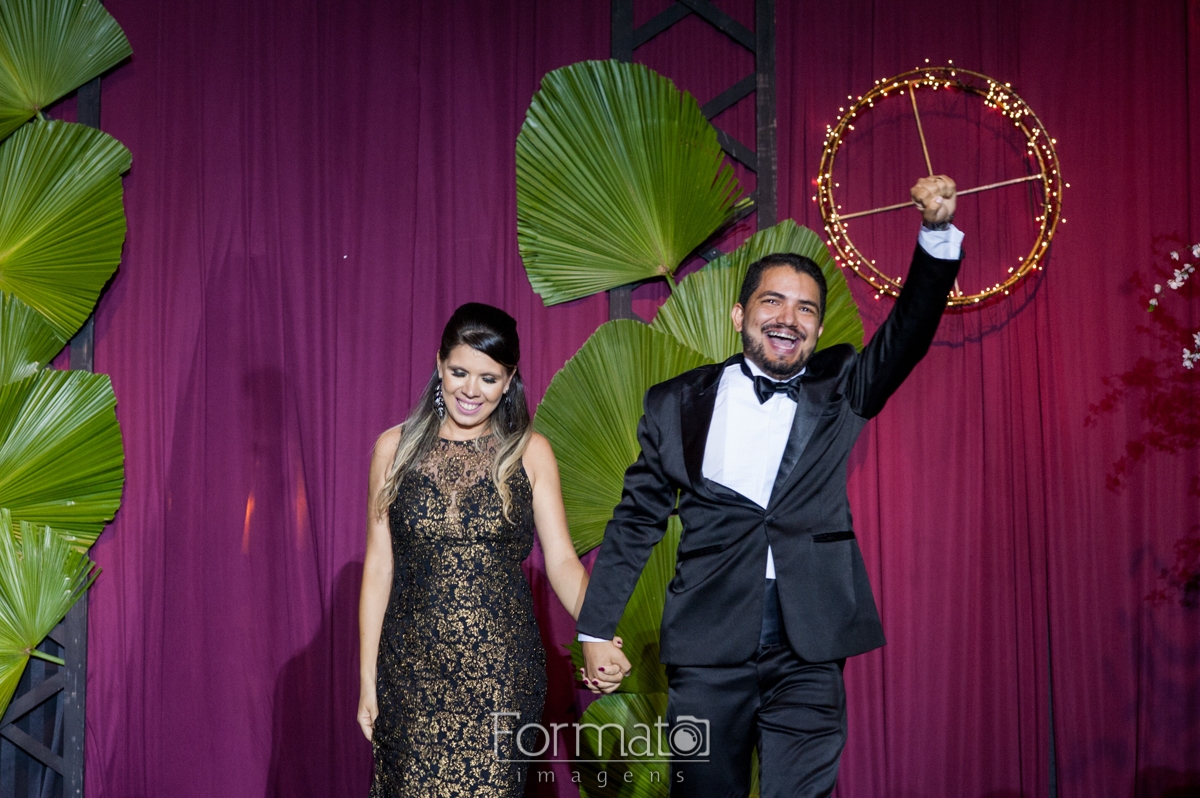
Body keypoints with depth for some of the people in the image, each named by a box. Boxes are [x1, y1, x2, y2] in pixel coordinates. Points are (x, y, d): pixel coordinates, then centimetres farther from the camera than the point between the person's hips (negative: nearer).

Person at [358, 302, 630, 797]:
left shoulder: (529, 453, 3)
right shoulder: (395, 447, 5)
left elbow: (562, 560, -2)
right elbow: (379, 567, 6)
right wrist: (367, 679, 3)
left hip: (501, 668, -1)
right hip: (413, 668, 1)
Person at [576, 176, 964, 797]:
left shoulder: (838, 390, 8)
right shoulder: (678, 403, 7)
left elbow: (908, 333, -7)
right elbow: (637, 520, 11)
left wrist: (937, 232, -23)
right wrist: (598, 629, 8)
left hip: (808, 652, 0)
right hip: (708, 646, 0)